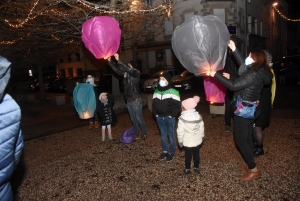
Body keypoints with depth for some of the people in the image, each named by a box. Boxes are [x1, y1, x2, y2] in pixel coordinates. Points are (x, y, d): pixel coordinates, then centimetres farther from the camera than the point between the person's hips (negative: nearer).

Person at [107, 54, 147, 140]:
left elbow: (128, 69, -30)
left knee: (139, 118, 2)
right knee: (133, 119, 15)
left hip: (136, 100, -7)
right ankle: (136, 134, 28)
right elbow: (116, 69, 9)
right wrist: (110, 61, -3)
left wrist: (118, 60, -35)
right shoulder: (126, 73, 7)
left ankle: (144, 134, 16)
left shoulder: (136, 73, -13)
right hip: (129, 100, 7)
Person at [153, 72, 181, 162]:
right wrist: (155, 113, 6)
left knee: (171, 135, 6)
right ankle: (165, 151, 29)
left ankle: (171, 152, 21)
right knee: (163, 134, 15)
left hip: (169, 117, -5)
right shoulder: (156, 91, 7)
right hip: (159, 117, 5)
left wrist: (172, 115, -13)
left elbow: (177, 105, -11)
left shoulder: (173, 92, -12)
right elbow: (154, 103, 15)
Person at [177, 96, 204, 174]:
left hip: (187, 142, -4)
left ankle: (187, 169, 25)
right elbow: (201, 128, 4)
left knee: (188, 156, 12)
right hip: (197, 141, 4)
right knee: (196, 154, 18)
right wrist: (201, 137, 18)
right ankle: (196, 168, 31)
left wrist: (180, 141, -3)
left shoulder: (182, 119, -21)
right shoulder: (198, 116, -5)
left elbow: (180, 132, -17)